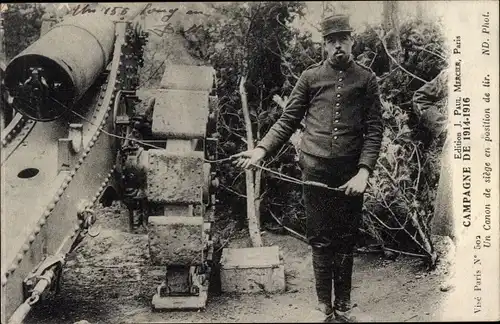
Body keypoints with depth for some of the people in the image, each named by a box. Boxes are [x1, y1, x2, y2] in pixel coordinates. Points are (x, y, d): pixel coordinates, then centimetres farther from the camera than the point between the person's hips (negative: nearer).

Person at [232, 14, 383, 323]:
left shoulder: (366, 78, 6)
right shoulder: (310, 76, 7)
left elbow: (374, 129, 1)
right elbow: (288, 120, 6)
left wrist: (364, 171, -11)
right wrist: (261, 149, -7)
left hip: (351, 172, 0)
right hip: (316, 170, 0)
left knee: (346, 240, 9)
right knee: (320, 240, 6)